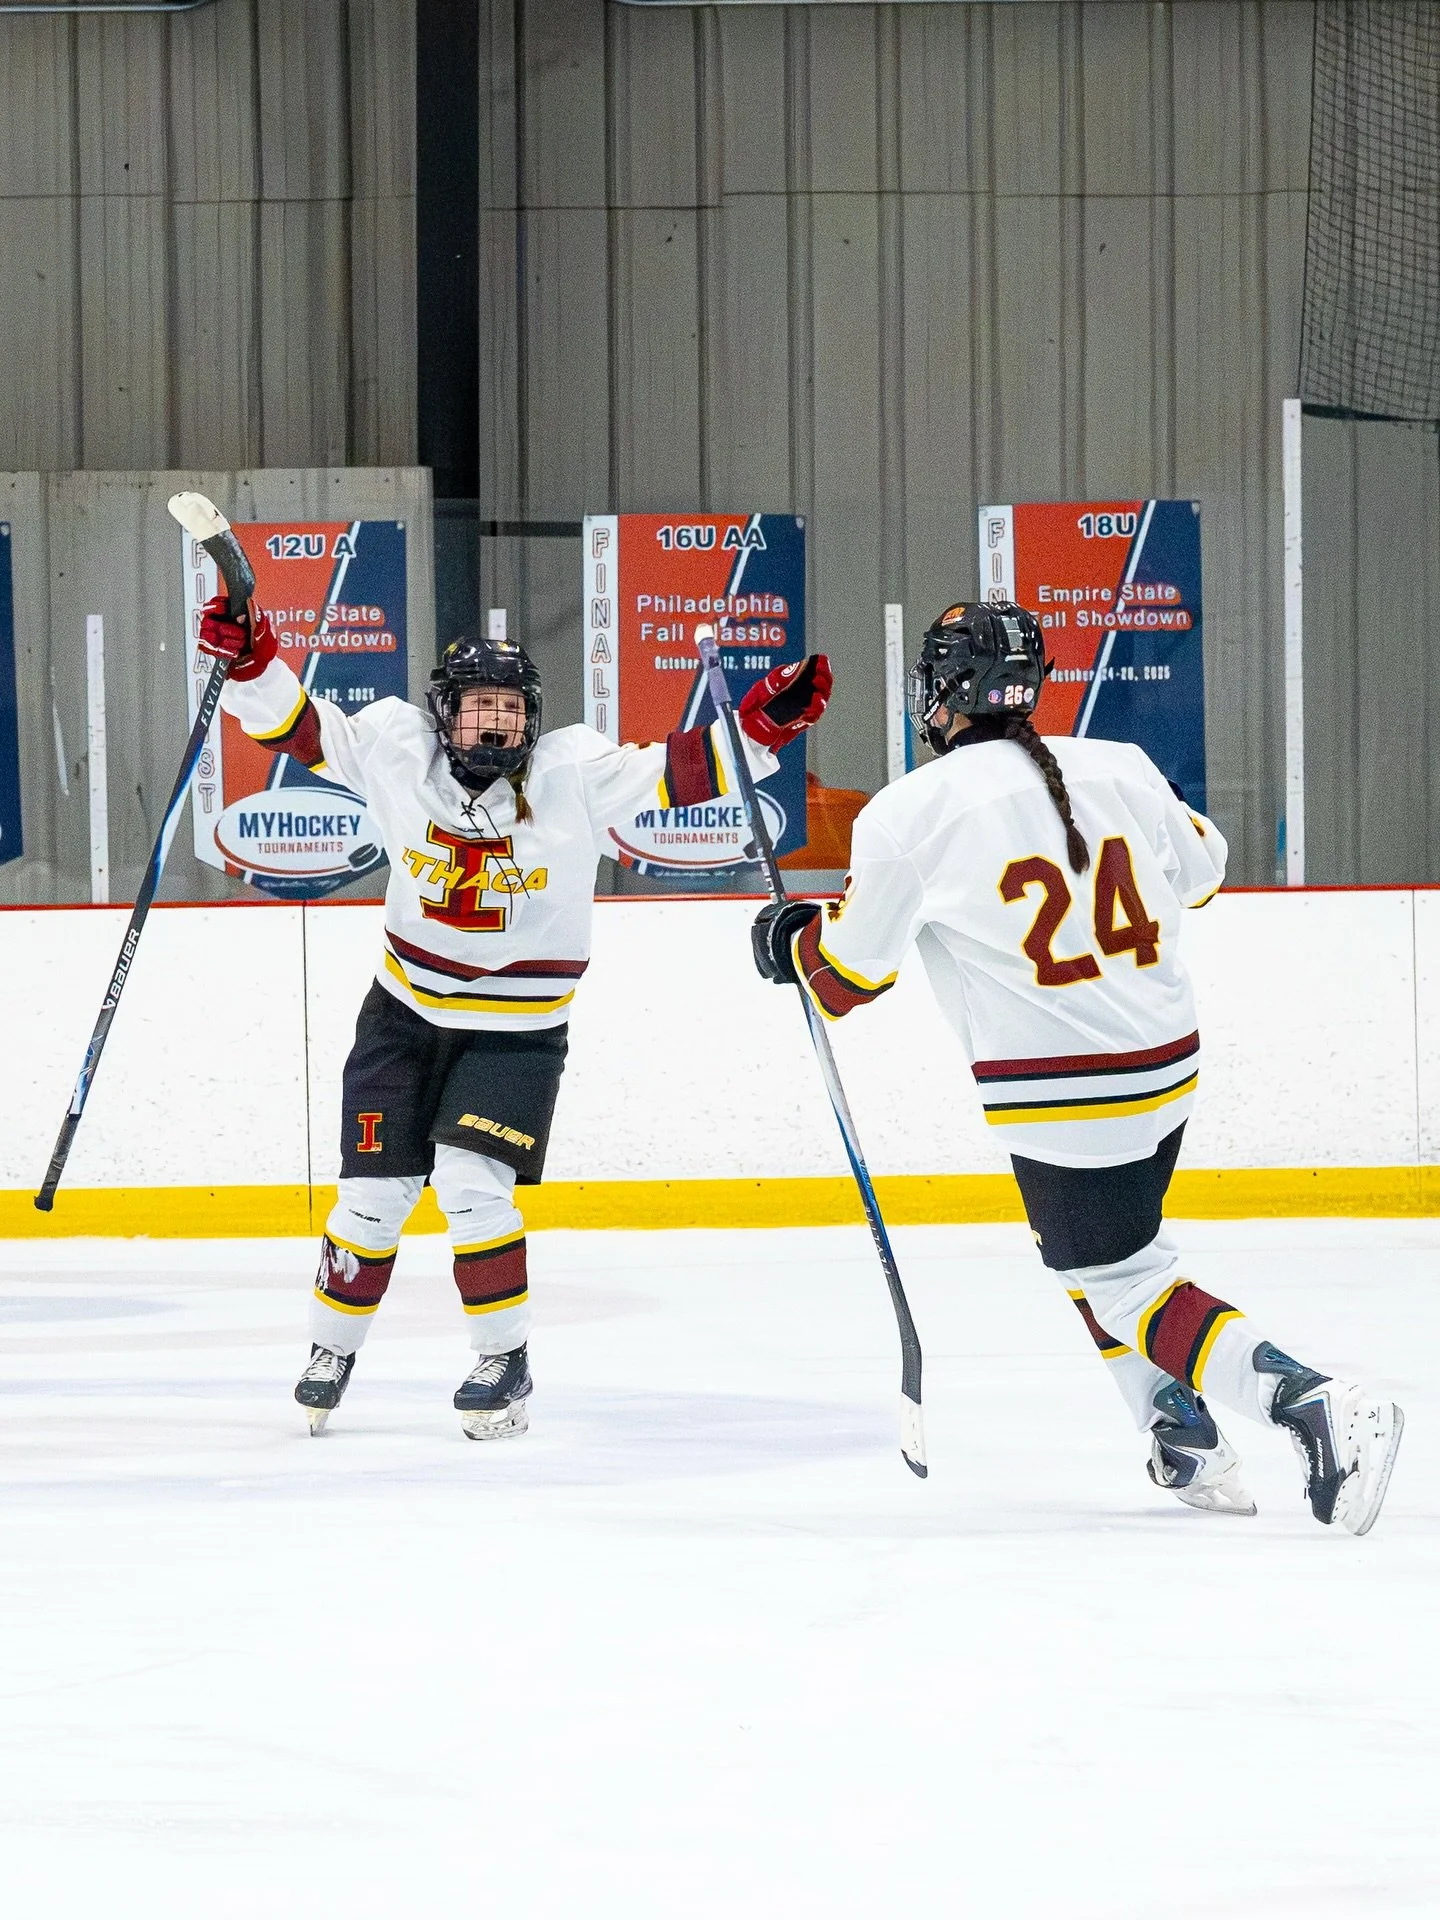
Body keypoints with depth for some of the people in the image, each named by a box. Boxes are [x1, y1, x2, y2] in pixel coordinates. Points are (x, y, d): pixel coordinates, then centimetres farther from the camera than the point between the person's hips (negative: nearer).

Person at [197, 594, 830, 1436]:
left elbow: (682, 772, -14)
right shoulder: (398, 749, -10)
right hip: (406, 1011, 2)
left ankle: (506, 1364, -1)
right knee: (374, 1192, 4)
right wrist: (249, 661, -17)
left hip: (516, 1032, -2)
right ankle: (332, 1354, 24)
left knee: (471, 1185, -16)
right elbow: (298, 727, -3)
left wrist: (767, 722, -25)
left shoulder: (574, 773, -14)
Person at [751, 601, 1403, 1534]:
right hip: (1170, 1069, 6)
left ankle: (1313, 1404, -16)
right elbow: (1198, 869, 20)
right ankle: (1187, 1445, 25)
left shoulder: (908, 815, -11)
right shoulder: (1119, 768, 2)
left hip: (1062, 1102, -6)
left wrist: (788, 942, 21)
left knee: (1128, 1286, 3)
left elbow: (846, 973, -1)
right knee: (1097, 1250, 28)